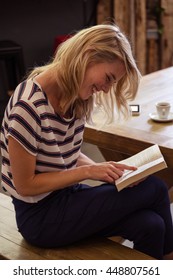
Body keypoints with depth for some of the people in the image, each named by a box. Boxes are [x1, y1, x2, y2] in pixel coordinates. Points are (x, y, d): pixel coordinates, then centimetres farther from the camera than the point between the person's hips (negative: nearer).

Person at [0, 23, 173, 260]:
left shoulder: (74, 97, -1)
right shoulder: (29, 106, -26)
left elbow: (70, 156, 7)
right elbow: (25, 185, -19)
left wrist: (107, 170, -10)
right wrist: (88, 172, -19)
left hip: (65, 195, 7)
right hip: (41, 217, -7)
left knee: (150, 224, -14)